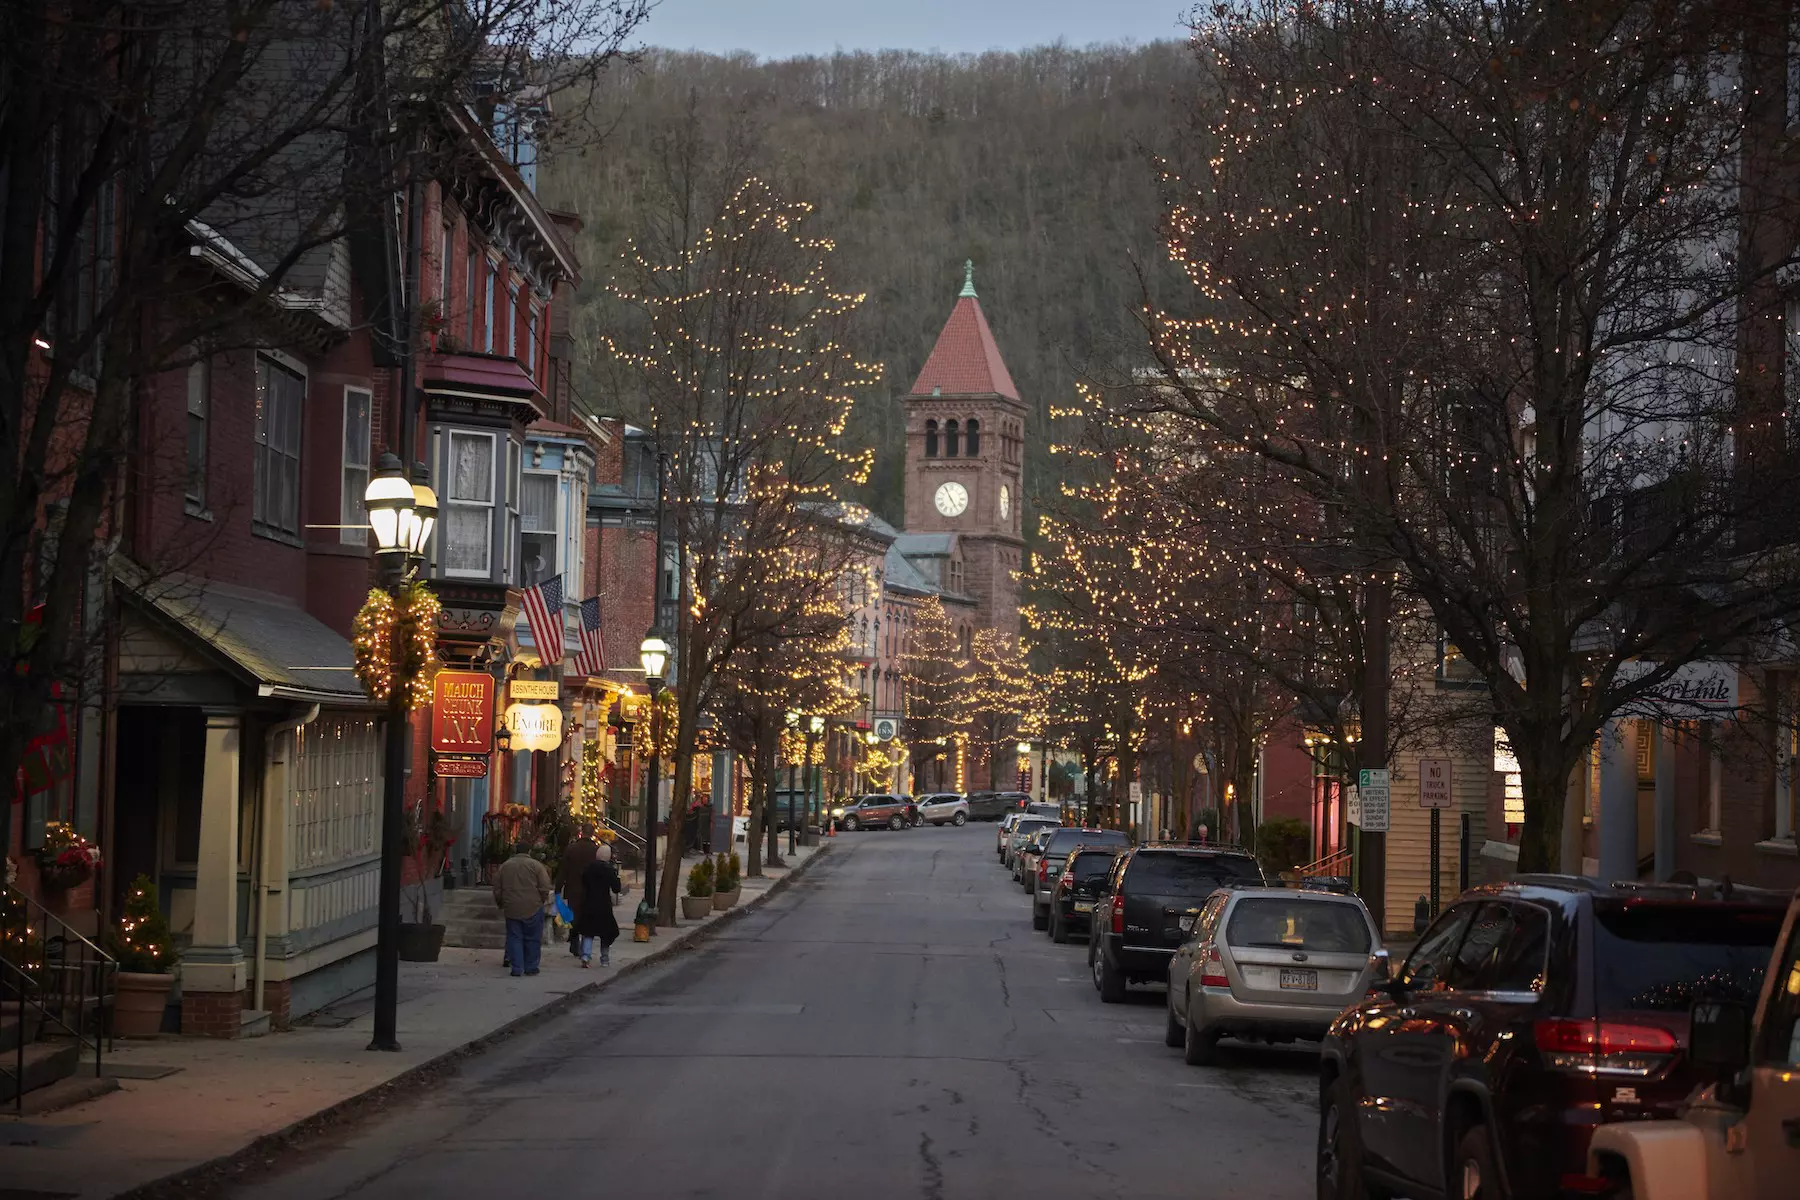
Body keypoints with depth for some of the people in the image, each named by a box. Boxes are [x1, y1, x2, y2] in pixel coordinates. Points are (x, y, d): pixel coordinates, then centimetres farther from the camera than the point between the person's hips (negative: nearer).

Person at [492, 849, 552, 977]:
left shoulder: (504, 866, 8)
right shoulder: (536, 865, -3)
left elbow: (497, 891, 11)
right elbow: (544, 888, -7)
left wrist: (501, 906, 23)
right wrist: (542, 901, 10)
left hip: (511, 909, 2)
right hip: (533, 909, -2)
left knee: (514, 939, 7)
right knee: (532, 939, 8)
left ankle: (517, 968, 2)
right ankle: (530, 967, 13)